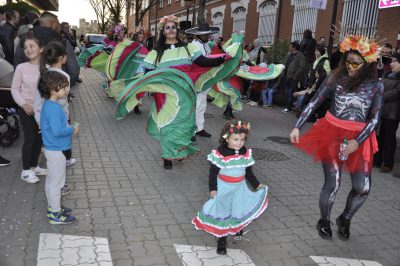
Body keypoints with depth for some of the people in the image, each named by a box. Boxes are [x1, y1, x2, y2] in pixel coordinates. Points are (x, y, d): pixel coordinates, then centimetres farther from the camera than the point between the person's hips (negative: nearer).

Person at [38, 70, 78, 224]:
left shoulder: (48, 105, 7)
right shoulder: (54, 108, -25)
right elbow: (57, 131, -30)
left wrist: (67, 126, 5)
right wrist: (72, 130, -16)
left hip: (52, 149, 10)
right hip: (56, 151, -10)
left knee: (51, 181, 20)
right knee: (56, 182, 1)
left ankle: (53, 207, 35)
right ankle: (55, 215, 13)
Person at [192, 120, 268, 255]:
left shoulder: (246, 153, -5)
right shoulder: (220, 153, -20)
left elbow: (249, 172, 8)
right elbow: (213, 172, -14)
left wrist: (257, 185, 9)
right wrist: (213, 189, -19)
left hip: (240, 188, 4)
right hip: (223, 188, -4)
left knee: (238, 209, 13)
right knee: (222, 212, 7)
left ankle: (236, 226, 45)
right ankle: (221, 239, 20)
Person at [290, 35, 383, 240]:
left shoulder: (375, 85, -2)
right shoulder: (336, 78, -4)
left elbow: (375, 118, -3)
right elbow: (314, 103, -2)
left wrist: (358, 141, -15)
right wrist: (297, 126, -7)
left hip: (360, 139, 2)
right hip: (333, 134, -2)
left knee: (363, 188, 0)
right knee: (333, 183, -4)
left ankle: (345, 219, 29)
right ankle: (324, 221, 23)